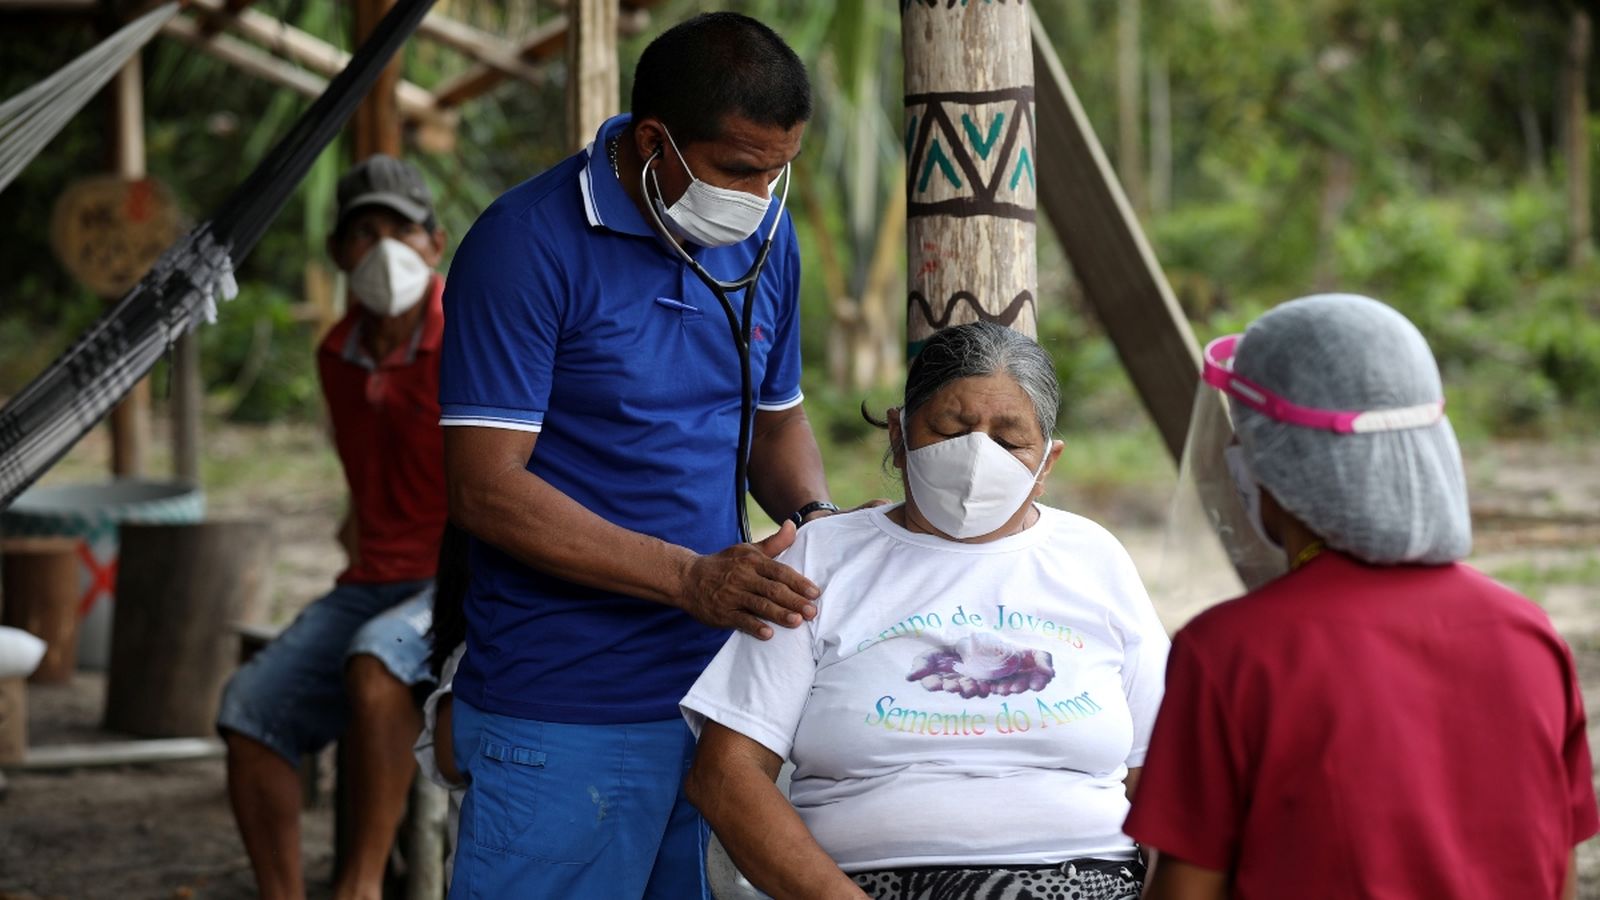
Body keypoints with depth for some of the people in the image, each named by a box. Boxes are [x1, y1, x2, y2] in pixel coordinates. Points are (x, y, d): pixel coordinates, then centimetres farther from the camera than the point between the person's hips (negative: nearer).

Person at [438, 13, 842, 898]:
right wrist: (692, 580, -22)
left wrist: (811, 518, -1)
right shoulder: (528, 244, -12)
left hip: (719, 691, 6)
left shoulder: (765, 236, 9)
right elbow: (488, 490, -16)